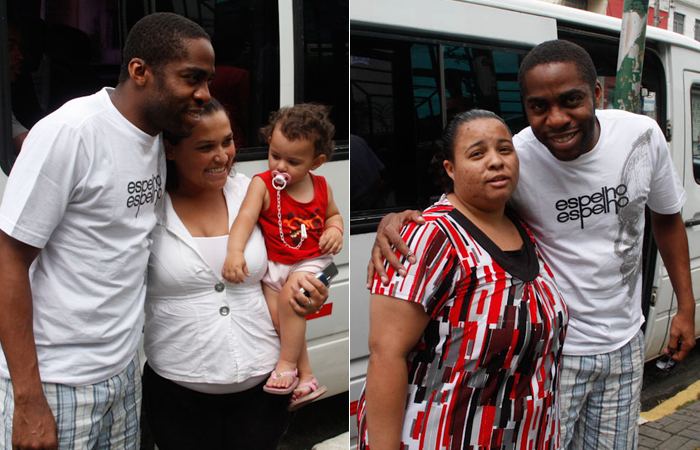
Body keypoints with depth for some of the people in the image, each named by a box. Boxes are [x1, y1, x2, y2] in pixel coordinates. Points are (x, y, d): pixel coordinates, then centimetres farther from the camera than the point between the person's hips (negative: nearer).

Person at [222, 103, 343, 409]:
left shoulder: (321, 187, 2)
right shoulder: (263, 184, -8)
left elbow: (333, 214, 21)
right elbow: (246, 216, -21)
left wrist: (335, 230, -3)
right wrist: (235, 251, -37)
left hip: (313, 261, -1)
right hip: (275, 264, 1)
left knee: (290, 294, -28)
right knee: (279, 315, -14)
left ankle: (287, 363, -11)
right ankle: (306, 377, -1)